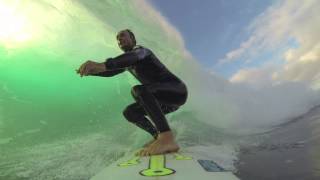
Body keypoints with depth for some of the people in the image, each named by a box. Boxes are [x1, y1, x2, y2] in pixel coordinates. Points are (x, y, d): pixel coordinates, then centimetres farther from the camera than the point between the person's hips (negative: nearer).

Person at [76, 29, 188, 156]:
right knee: (129, 112, 4)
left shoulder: (140, 49, -9)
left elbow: (134, 57, -33)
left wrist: (102, 65, -49)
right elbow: (110, 72, 19)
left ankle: (168, 139, -40)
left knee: (138, 90, -33)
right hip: (166, 101, 8)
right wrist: (91, 70, 2)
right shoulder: (127, 63, 18)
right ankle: (158, 136, 8)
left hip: (178, 91, -8)